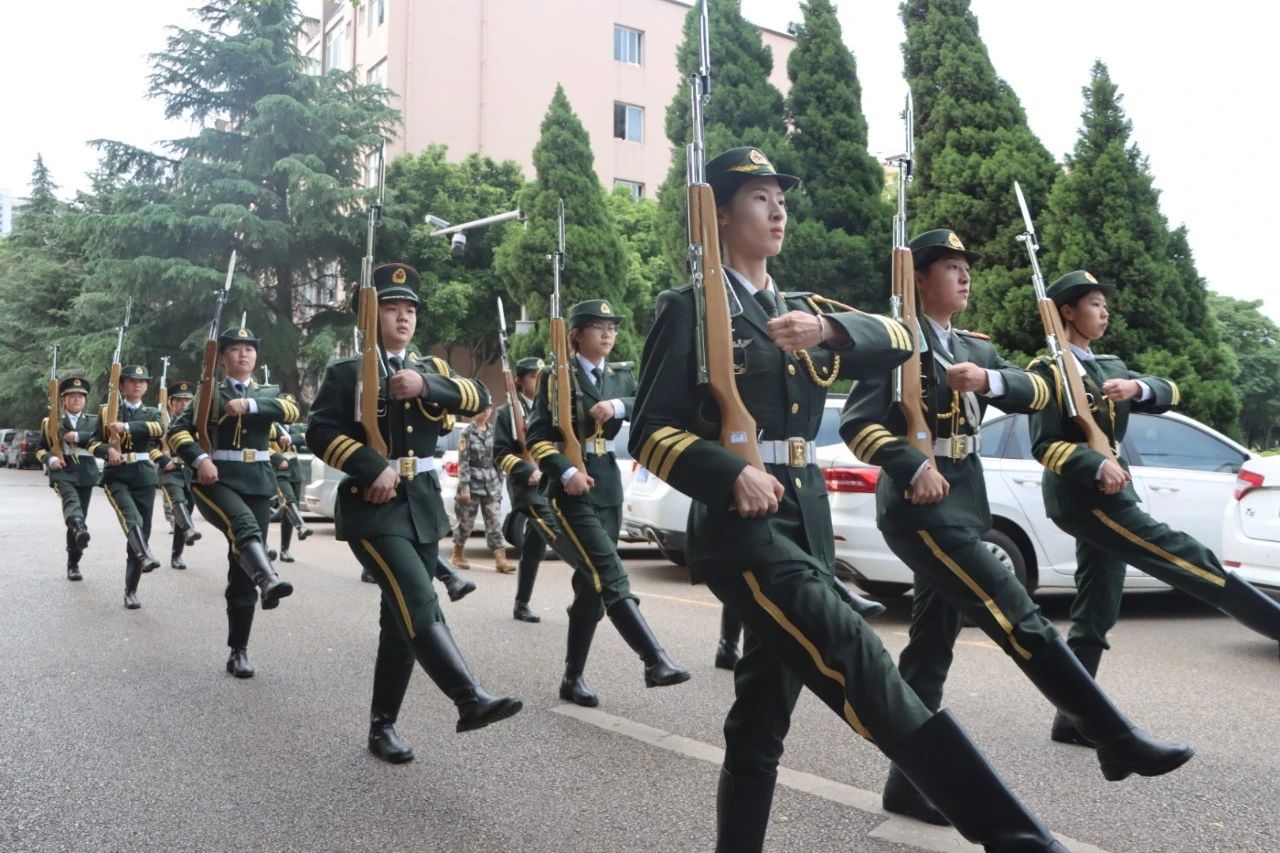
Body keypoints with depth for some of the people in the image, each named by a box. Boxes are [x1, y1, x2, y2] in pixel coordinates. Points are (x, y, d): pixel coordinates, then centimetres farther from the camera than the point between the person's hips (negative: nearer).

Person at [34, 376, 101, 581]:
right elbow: (40, 449, 10)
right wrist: (50, 459, -11)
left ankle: (73, 564, 14)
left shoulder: (94, 421, 15)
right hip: (62, 470, -2)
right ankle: (79, 529, -65)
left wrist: (78, 436, -14)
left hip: (86, 472, 2)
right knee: (71, 500, -33)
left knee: (81, 516, 3)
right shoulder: (52, 421, 11)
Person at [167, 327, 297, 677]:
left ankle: (239, 651, 7)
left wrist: (251, 404, -18)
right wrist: (200, 459, -17)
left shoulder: (268, 393, 17)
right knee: (243, 523, -36)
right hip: (216, 480, -2)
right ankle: (268, 579, -62)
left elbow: (292, 411, -5)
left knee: (242, 569, 1)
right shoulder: (210, 393, 11)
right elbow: (176, 431, 0)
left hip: (257, 482, 2)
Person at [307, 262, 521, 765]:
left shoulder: (431, 370, 15)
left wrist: (427, 386, -16)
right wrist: (374, 467, -20)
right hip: (372, 507, -5)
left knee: (402, 616, 8)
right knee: (419, 604, -22)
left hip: (424, 505, 5)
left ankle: (382, 726, 17)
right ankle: (470, 699, -27)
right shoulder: (347, 372, 2)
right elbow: (320, 432, -9)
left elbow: (480, 399, -1)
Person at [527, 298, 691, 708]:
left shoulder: (622, 375, 15)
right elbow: (536, 436, -6)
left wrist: (619, 406, -19)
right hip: (572, 488, -6)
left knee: (591, 583, 8)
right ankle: (655, 661, -22)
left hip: (608, 486, 6)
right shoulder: (556, 375, 0)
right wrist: (566, 472, -19)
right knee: (610, 576, -17)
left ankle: (573, 677, 17)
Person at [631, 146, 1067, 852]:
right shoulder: (689, 308, 0)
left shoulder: (801, 309, 19)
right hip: (739, 521, -7)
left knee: (764, 713, 11)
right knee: (854, 660, -24)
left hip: (808, 518, 7)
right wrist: (732, 474, -22)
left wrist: (829, 326, -16)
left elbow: (897, 339, 4)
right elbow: (651, 433, -6)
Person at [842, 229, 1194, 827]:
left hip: (962, 507, 9)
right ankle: (1118, 742, -1)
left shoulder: (974, 349, 18)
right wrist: (915, 468, -27)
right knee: (1020, 621, -11)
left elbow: (1037, 391, 5)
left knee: (931, 646, 10)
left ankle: (907, 785, 18)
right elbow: (856, 422, -16)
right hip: (922, 508, -9)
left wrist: (988, 379, -14)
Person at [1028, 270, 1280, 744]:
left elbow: (1170, 393, 9)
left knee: (1095, 614, 8)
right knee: (1188, 559, -15)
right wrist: (1098, 466, -28)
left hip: (1108, 494, 9)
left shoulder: (1109, 366, 19)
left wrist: (1138, 386, -12)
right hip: (1081, 495, -9)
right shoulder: (1048, 371, -6)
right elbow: (1045, 445, -14)